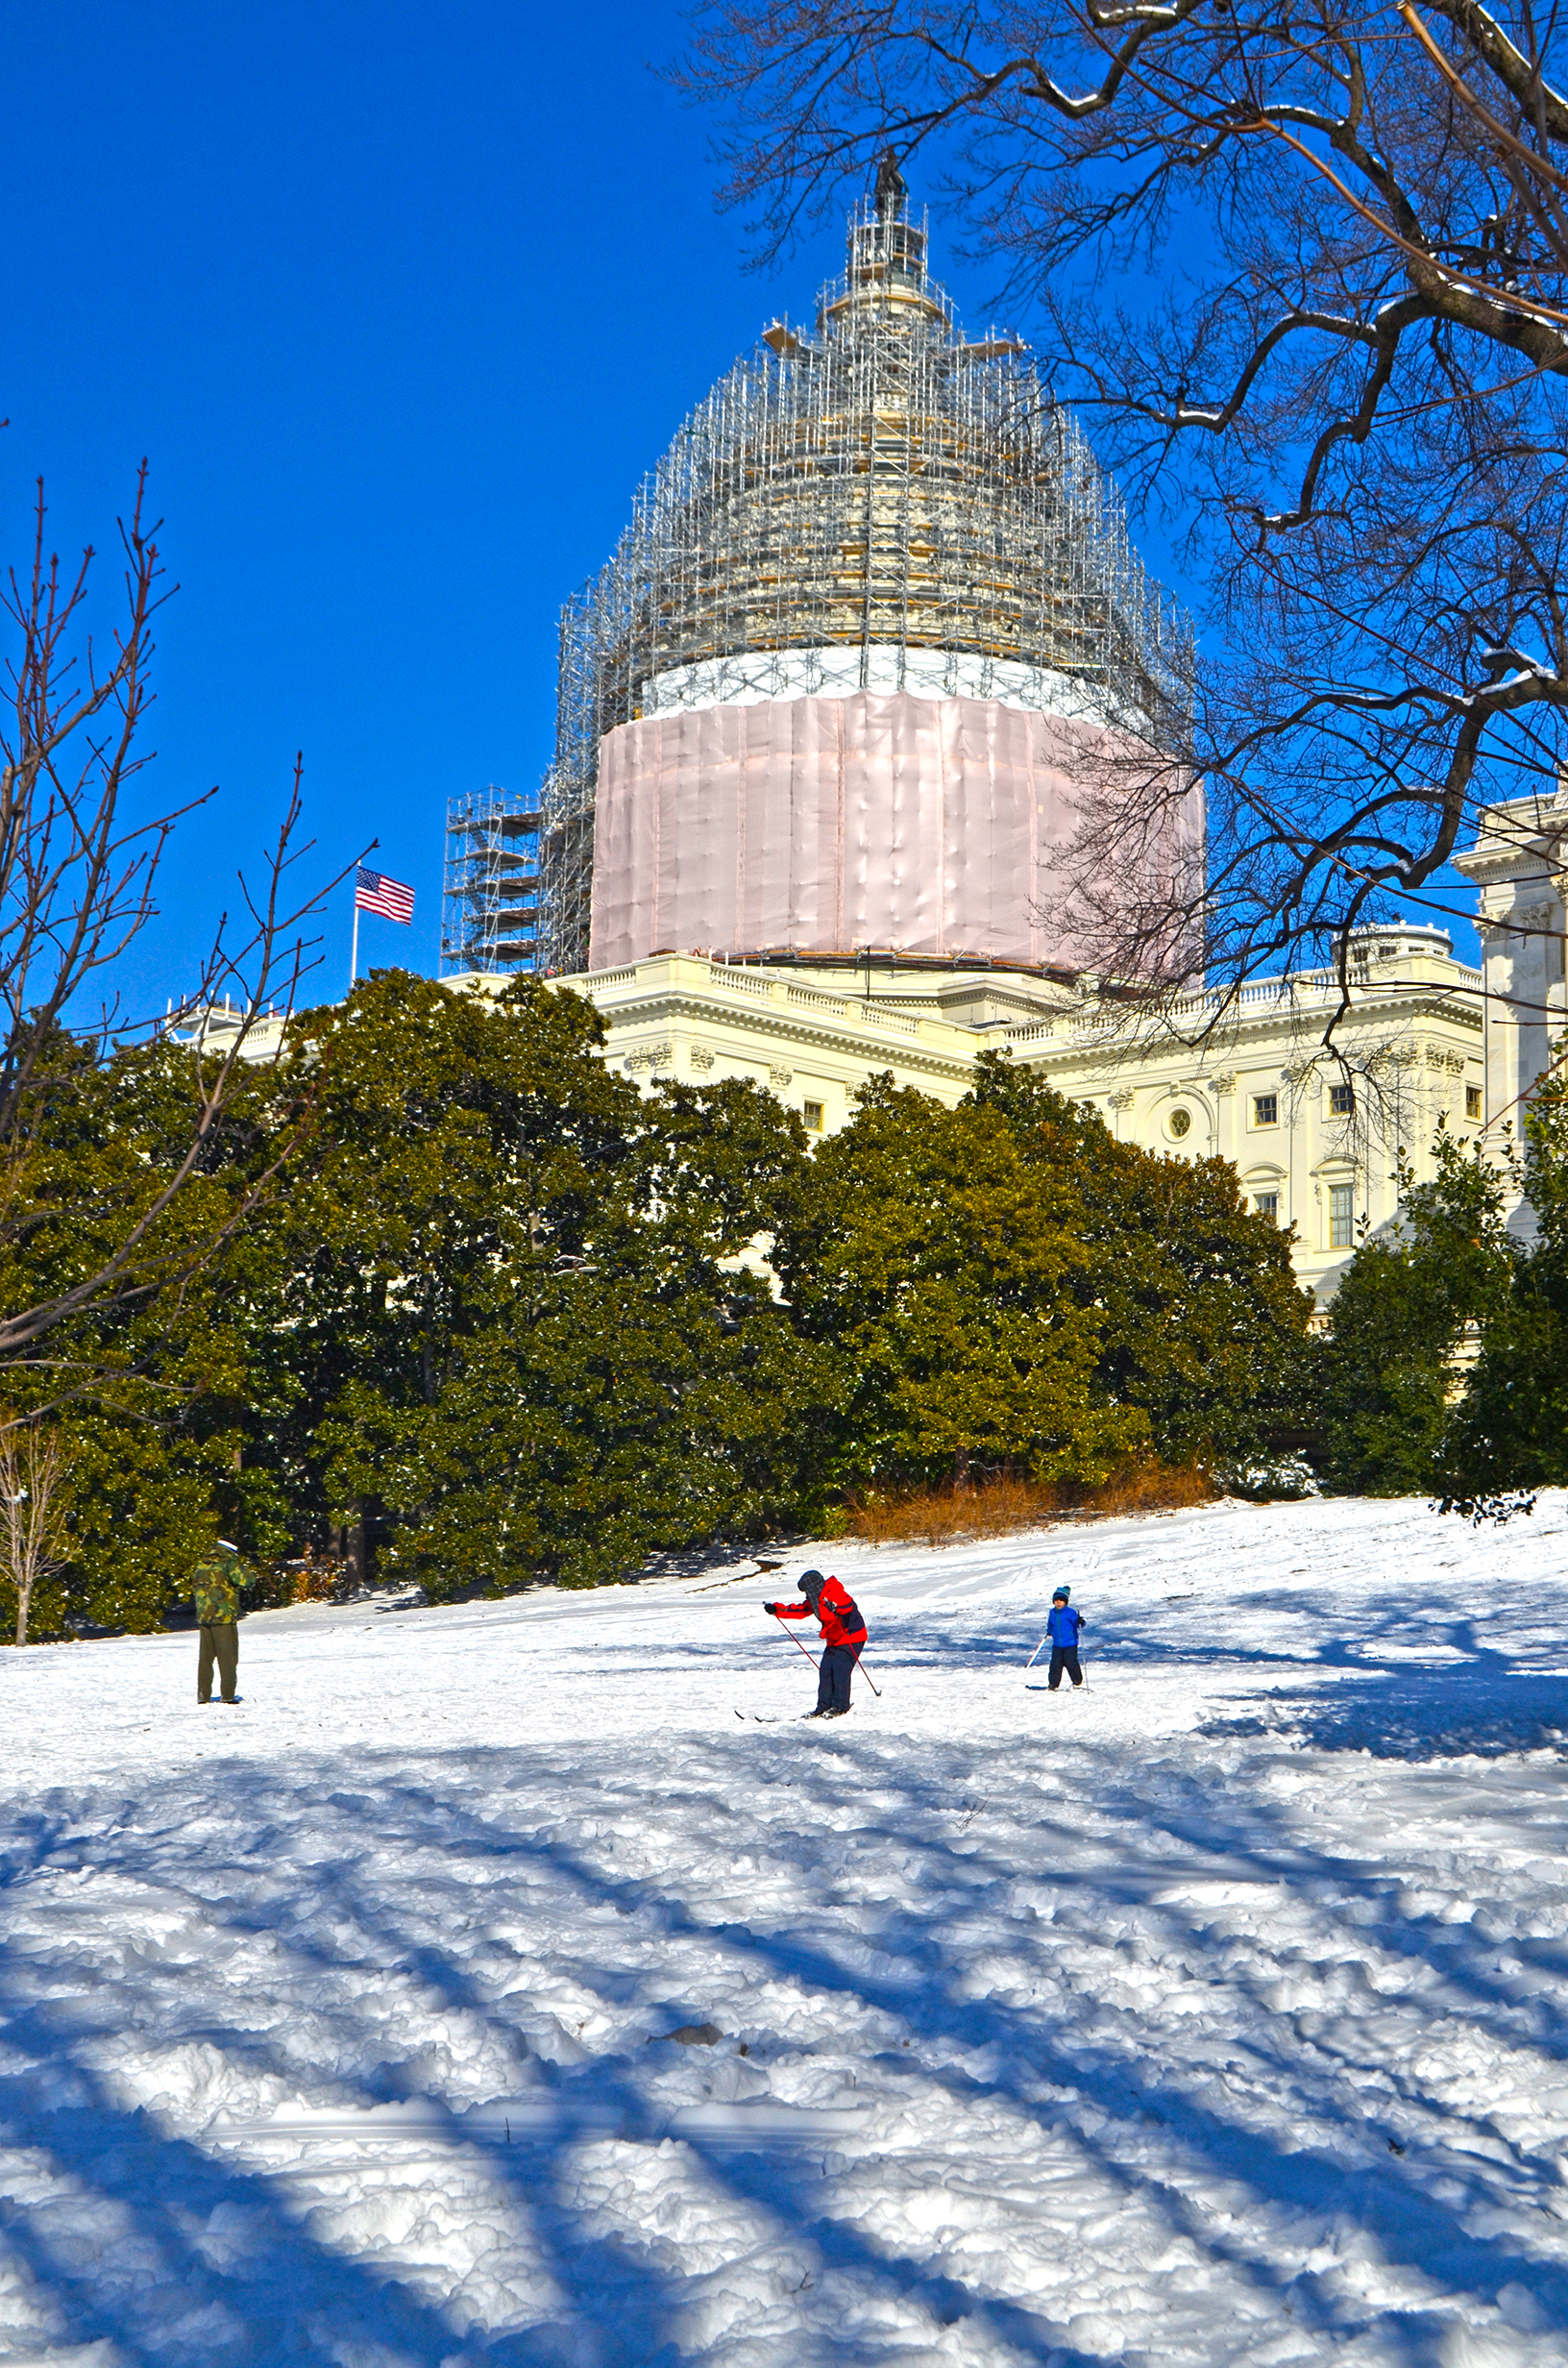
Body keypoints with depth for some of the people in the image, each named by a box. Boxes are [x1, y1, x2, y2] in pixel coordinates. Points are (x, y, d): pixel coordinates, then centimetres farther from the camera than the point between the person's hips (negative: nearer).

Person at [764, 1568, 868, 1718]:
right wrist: (777, 1610, 14)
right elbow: (800, 1610, 18)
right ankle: (824, 1706, 4)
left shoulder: (835, 1594, -19)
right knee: (825, 1671, 1)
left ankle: (841, 1706, -11)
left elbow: (850, 1605, -36)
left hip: (851, 1638, -9)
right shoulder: (816, 1600, 10)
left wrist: (836, 1608, -56)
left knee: (840, 1670, -17)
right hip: (834, 1641, 9)